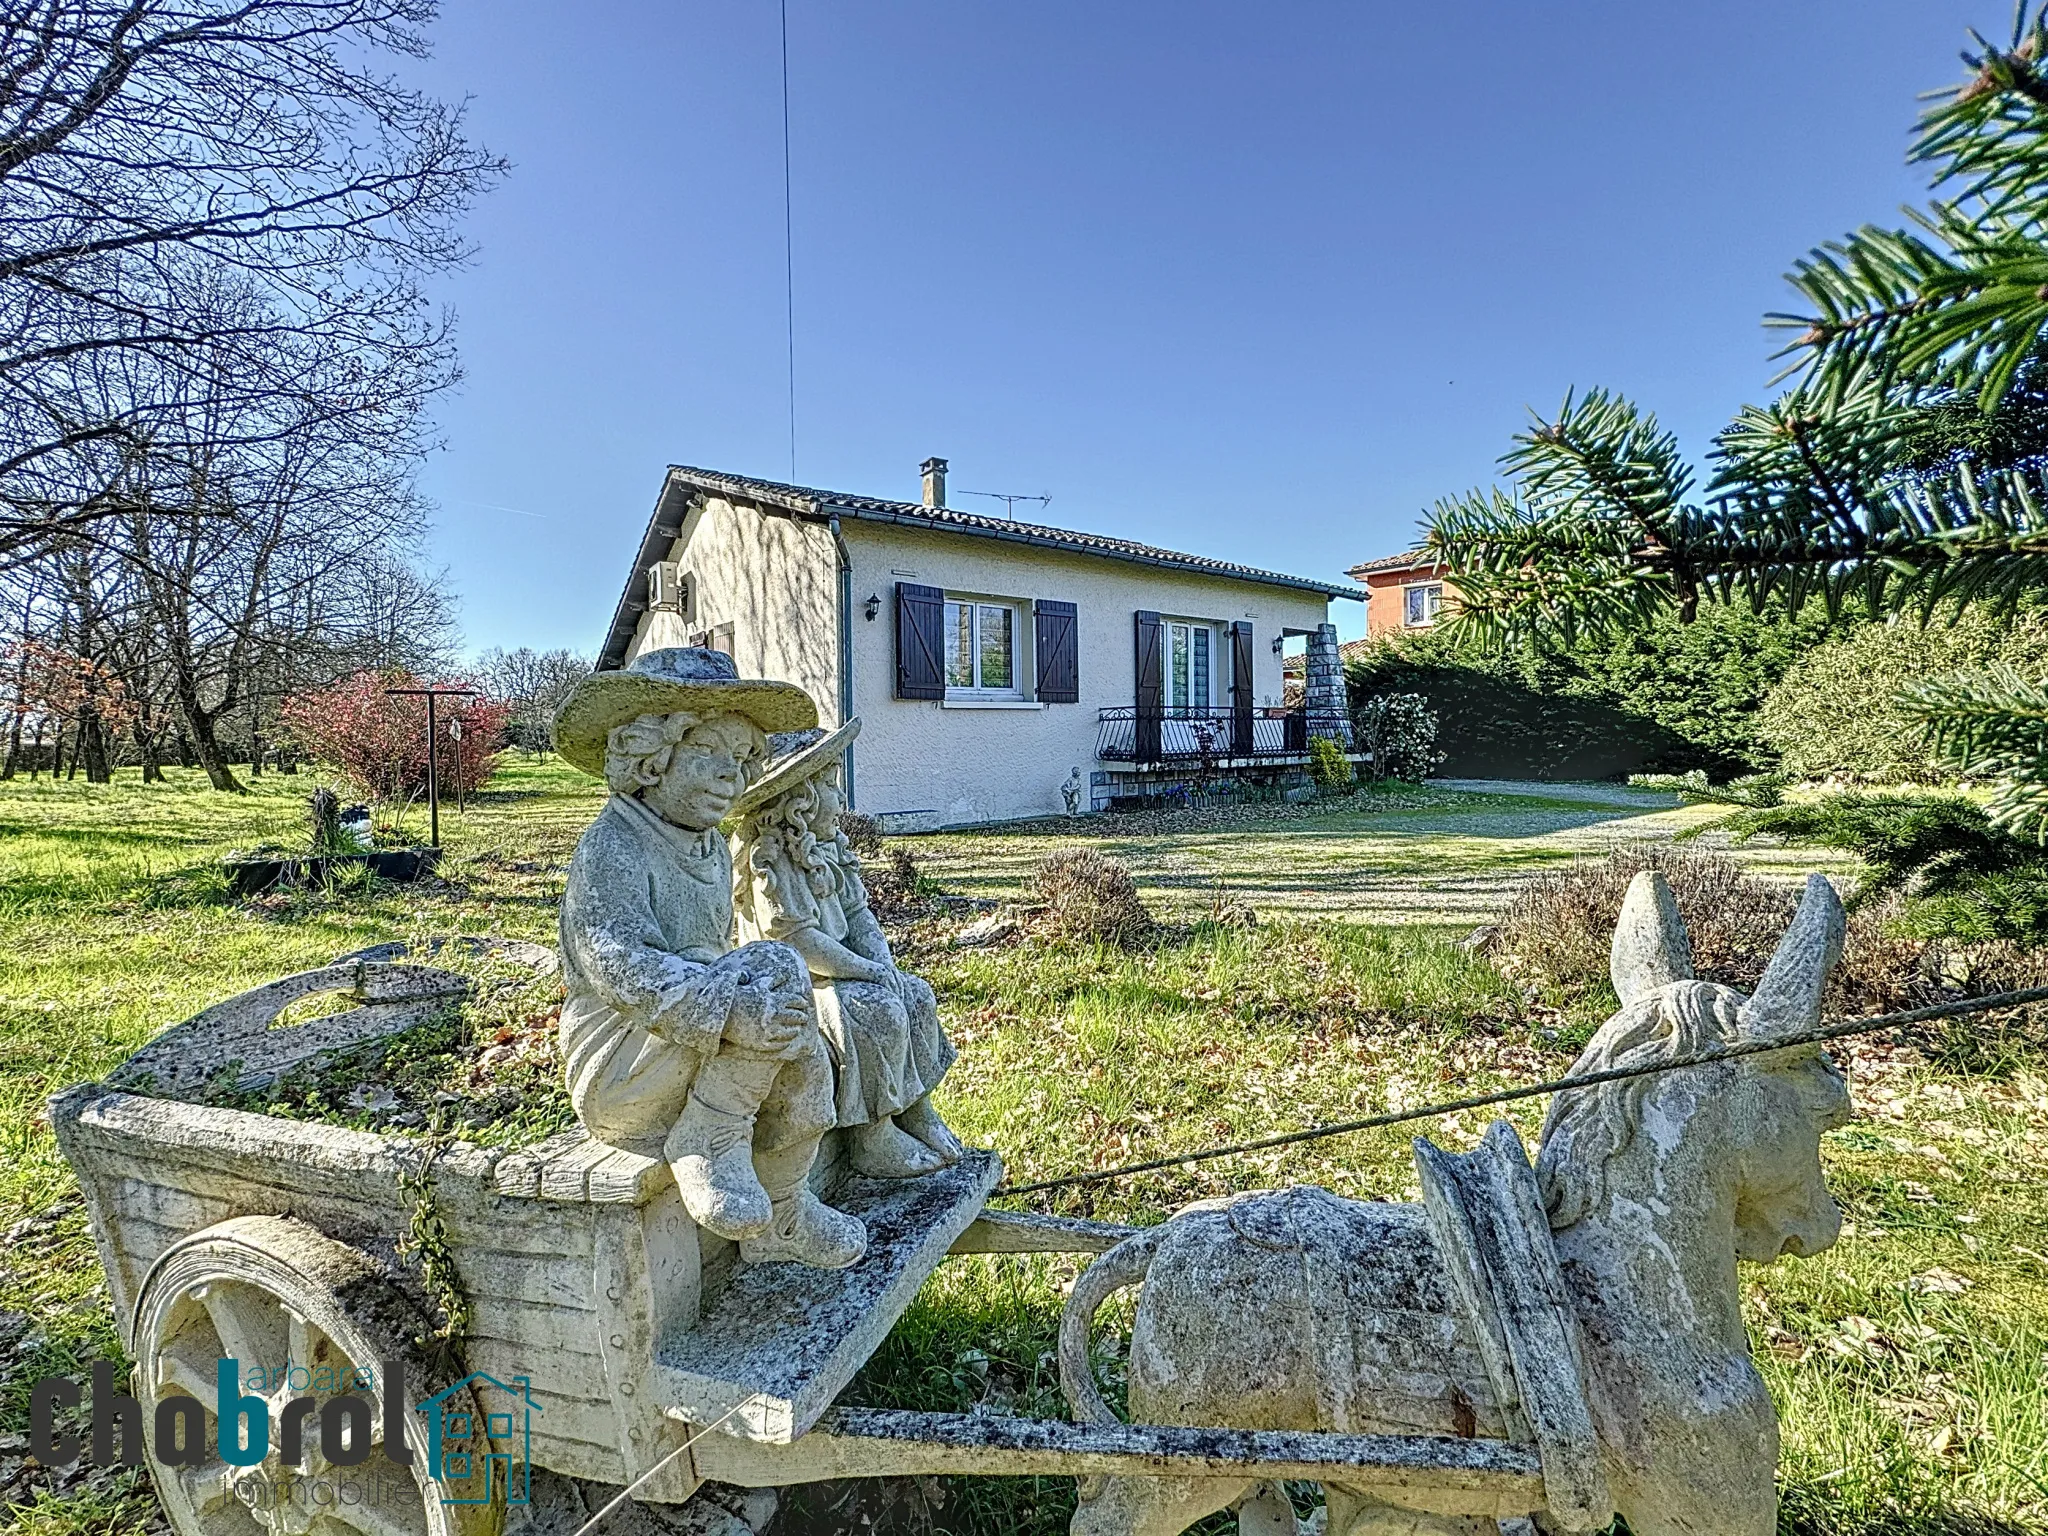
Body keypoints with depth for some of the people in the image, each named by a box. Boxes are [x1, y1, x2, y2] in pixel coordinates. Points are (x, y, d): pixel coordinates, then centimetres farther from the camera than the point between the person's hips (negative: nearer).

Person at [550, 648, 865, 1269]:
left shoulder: (713, 849, 12)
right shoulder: (612, 847, -16)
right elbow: (616, 961, -29)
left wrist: (749, 1008, 6)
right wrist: (726, 1008, -40)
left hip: (685, 1068, 9)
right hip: (617, 1074, -9)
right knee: (777, 967, -24)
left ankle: (781, 1218, 11)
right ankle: (708, 1144, -15)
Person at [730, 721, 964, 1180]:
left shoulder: (828, 850, 10)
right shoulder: (769, 858, -19)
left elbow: (858, 915, 8)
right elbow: (798, 940, -25)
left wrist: (883, 963, -9)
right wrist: (867, 970, -22)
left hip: (839, 971, 9)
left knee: (917, 997, -1)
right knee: (881, 1016, -25)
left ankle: (916, 1111, 9)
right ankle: (872, 1140, -12)